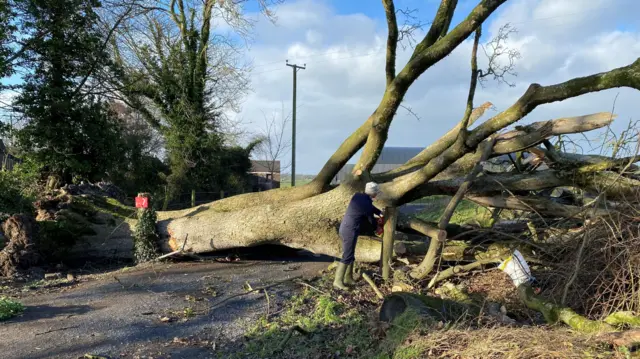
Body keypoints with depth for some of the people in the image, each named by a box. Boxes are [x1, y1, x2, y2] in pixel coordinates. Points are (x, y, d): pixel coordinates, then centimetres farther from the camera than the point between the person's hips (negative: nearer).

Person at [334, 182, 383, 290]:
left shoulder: (357, 196, 5)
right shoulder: (367, 205, -17)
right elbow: (372, 221, 1)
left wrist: (380, 213, 20)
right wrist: (377, 226, 21)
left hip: (344, 228, 9)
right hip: (350, 231, -9)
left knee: (351, 255, 17)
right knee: (347, 257, -4)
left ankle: (348, 278, 24)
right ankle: (338, 281, 0)